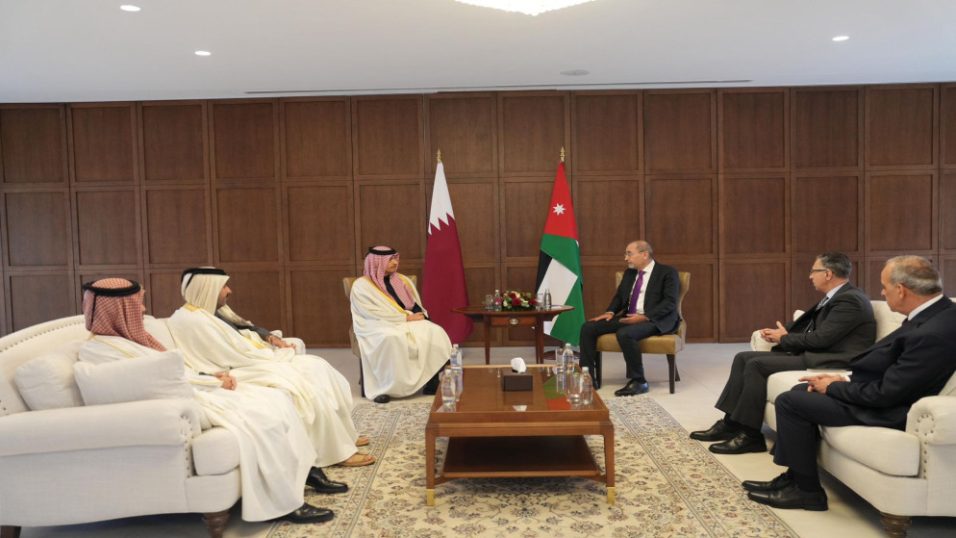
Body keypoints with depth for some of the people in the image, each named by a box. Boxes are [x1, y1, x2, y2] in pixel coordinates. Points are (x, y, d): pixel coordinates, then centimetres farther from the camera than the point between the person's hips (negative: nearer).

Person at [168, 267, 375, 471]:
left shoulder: (202, 314, 14)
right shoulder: (193, 320, -18)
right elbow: (239, 356, -19)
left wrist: (268, 341, 2)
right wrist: (280, 353, -7)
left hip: (246, 363, 11)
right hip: (236, 374, -11)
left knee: (316, 366, 0)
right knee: (308, 385, -21)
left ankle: (343, 435, 8)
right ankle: (338, 452, -11)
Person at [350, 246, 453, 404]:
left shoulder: (402, 280, 16)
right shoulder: (361, 286, -3)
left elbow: (416, 306, 18)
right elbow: (374, 313, -13)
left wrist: (419, 315, -6)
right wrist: (406, 317, -15)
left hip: (410, 321, 5)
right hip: (378, 326, -5)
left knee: (435, 332, -24)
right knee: (392, 339, -41)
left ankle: (433, 380, -23)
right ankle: (383, 387, -32)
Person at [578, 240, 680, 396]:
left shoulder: (667, 272, -4)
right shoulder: (629, 272, 18)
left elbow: (670, 302, -13)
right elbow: (619, 295, 22)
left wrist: (645, 317, -24)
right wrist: (610, 312, 0)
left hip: (655, 320, -7)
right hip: (628, 317, 8)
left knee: (625, 334, -37)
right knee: (588, 328, -9)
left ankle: (638, 382, -21)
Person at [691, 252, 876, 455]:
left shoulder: (850, 299, -14)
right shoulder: (835, 298, 17)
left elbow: (820, 338, -22)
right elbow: (806, 324, 20)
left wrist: (784, 338, -6)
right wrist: (778, 333, 1)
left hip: (829, 363, -10)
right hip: (811, 354, 10)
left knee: (756, 364, -21)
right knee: (744, 358, 1)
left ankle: (750, 435, -14)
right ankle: (731, 423, 1)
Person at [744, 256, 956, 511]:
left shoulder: (933, 335, -30)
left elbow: (885, 394, -25)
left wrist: (832, 388, -11)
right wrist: (846, 379, 3)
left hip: (886, 409, -10)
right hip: (884, 391, 10)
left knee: (790, 402, -11)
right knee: (803, 391, 15)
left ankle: (807, 490, 4)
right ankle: (795, 476, 17)